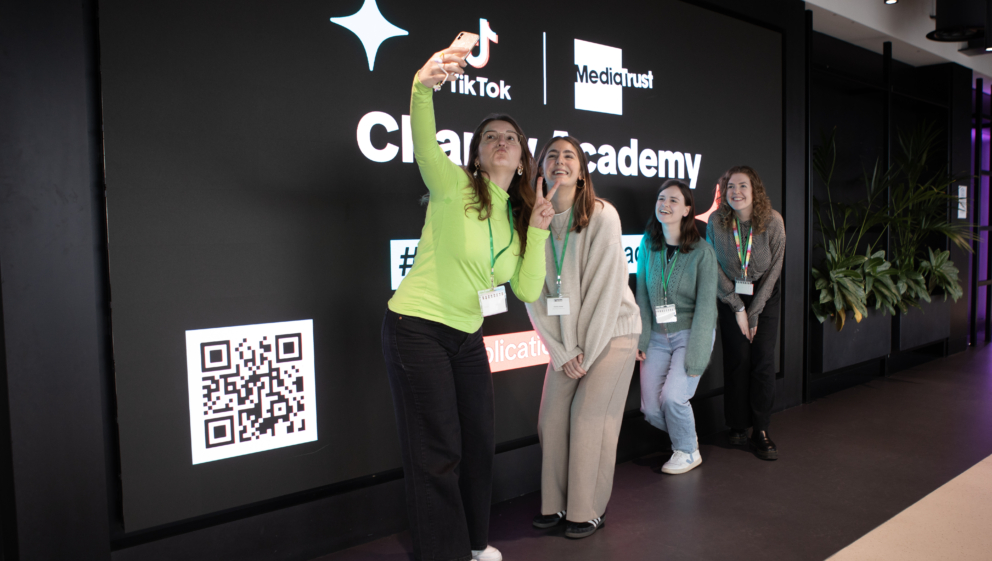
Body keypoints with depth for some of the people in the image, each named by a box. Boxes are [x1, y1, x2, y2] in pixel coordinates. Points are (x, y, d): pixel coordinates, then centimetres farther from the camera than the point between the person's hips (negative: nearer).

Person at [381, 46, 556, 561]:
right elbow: (424, 147, -32)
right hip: (417, 328, -7)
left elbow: (528, 290, 2)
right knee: (438, 451, -1)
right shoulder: (454, 187, -9)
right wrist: (423, 88, -50)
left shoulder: (517, 215, 9)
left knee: (479, 440, 16)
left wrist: (537, 230, -7)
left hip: (467, 335, 7)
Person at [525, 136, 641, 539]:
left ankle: (589, 511, 13)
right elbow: (534, 294, -3)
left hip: (611, 332, -4)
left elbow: (606, 288, -16)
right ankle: (555, 504, 21)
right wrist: (562, 352, -6)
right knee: (551, 419, 3)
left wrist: (586, 353, -13)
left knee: (589, 418, -5)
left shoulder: (602, 216, -16)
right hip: (565, 339, 4)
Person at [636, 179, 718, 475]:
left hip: (691, 333, -4)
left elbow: (705, 307, -12)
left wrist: (694, 359, -16)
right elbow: (642, 295, 6)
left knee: (672, 396, -19)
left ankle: (687, 452, 11)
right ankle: (687, 434, 30)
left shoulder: (701, 251, -11)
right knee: (651, 409, -1)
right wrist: (641, 339, -2)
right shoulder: (648, 245, 1)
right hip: (658, 336, 4)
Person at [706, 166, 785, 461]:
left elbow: (774, 268, -7)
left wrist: (754, 312, -9)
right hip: (730, 297, 0)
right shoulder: (716, 221, -13)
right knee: (738, 359, -4)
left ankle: (760, 430, 3)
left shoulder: (773, 221, -13)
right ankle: (738, 428, 7)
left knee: (764, 360, -6)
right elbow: (714, 267, -6)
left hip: (765, 296, 0)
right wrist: (738, 308, -8)